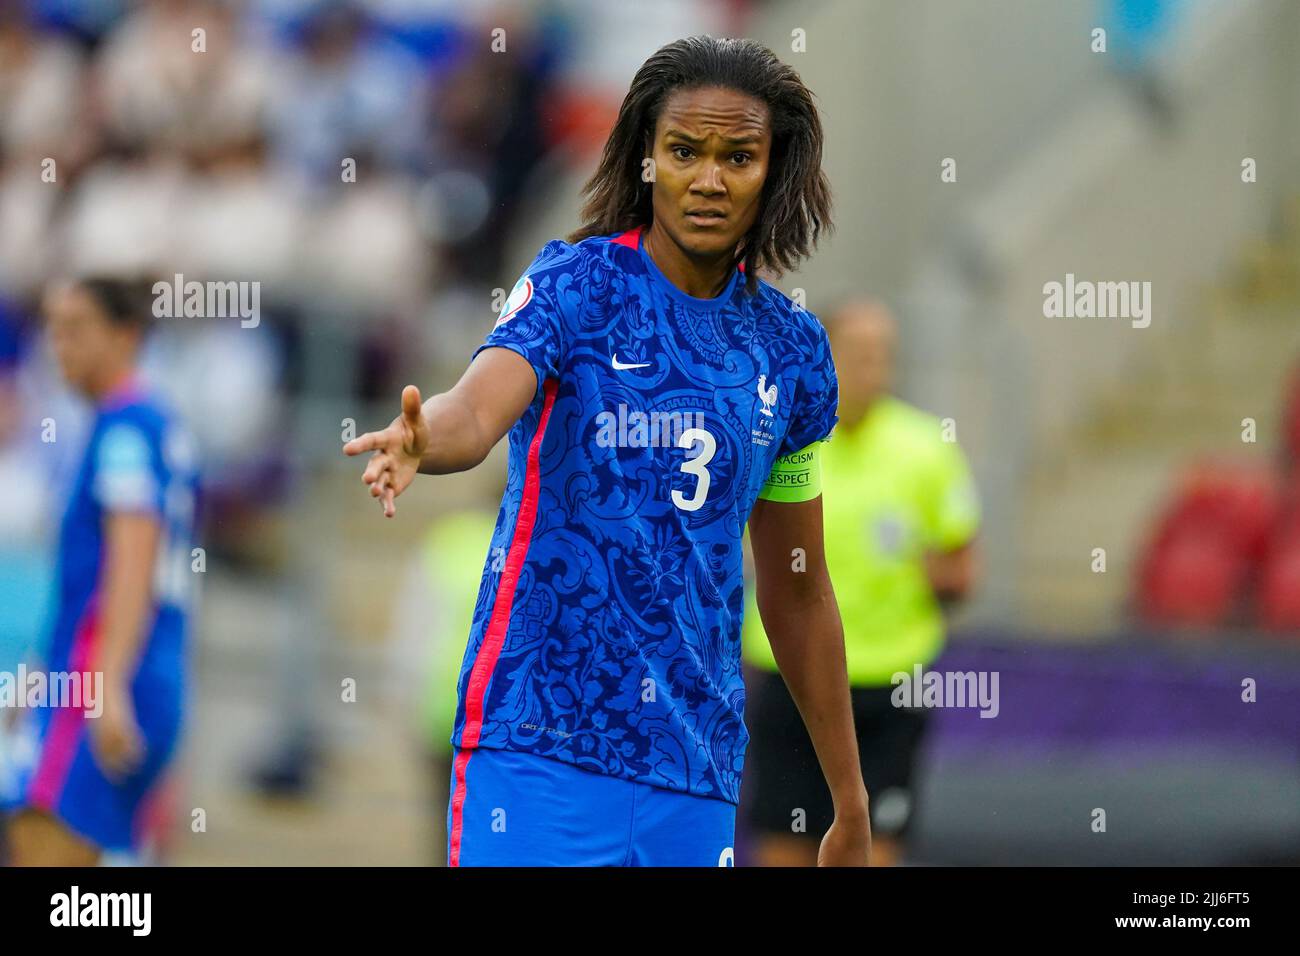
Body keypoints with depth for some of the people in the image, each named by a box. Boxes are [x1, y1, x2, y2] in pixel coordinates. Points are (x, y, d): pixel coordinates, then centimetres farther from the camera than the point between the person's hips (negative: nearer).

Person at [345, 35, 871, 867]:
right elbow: (477, 409, -22)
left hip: (696, 771, 4)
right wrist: (421, 440, -47)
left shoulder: (792, 348, 10)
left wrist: (851, 805, 20)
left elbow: (797, 591, 19)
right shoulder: (578, 283, -2)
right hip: (539, 741, -4)